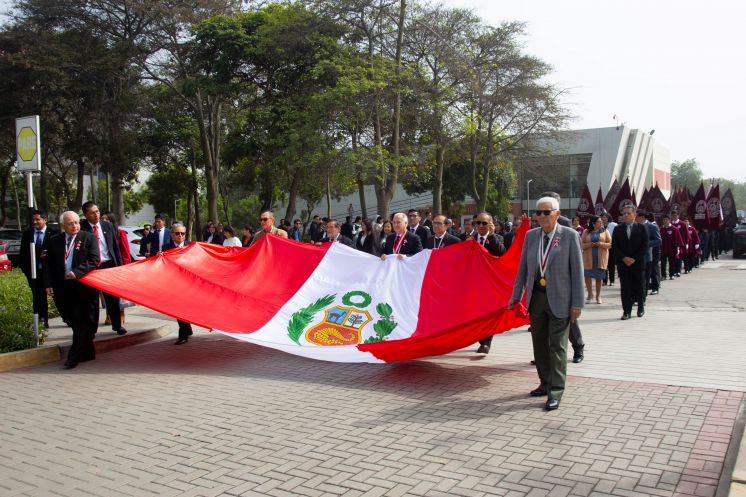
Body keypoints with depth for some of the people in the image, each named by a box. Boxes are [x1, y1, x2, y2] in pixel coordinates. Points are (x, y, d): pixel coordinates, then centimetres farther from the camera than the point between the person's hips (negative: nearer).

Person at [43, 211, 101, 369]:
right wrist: (48, 284, -1)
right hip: (63, 288, 4)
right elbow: (48, 264, 9)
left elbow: (94, 261, -7)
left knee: (82, 322, -5)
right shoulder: (53, 241, 9)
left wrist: (77, 272, -18)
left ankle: (74, 357, -2)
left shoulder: (89, 238, -1)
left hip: (84, 287, -4)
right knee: (75, 323, 9)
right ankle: (87, 353, 21)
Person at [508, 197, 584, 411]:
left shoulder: (570, 235, -6)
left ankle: (555, 392, 6)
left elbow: (577, 270, -7)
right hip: (537, 296, 5)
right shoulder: (531, 236, 6)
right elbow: (523, 267, 11)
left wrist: (577, 303, -11)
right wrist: (516, 296, 10)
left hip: (559, 298, -5)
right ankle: (545, 383, 28)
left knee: (557, 346, -1)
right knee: (539, 344, 13)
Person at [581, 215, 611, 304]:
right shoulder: (586, 232, 6)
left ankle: (598, 296, 15)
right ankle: (590, 294, 11)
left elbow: (610, 244, 3)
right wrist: (589, 244, -15)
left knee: (599, 277, 3)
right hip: (589, 258, 0)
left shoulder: (605, 232, 8)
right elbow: (581, 244, 4)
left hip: (601, 258, 0)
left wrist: (601, 244, -15)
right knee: (587, 276, -6)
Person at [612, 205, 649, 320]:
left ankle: (641, 308, 25)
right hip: (622, 263, 1)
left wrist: (634, 259, -11)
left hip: (638, 263, -1)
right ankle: (627, 311, 4)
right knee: (625, 288, 0)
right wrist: (623, 258, -10)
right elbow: (614, 246, 3)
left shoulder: (641, 228, 3)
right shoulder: (617, 229, 7)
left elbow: (644, 246, -2)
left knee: (640, 287, 7)